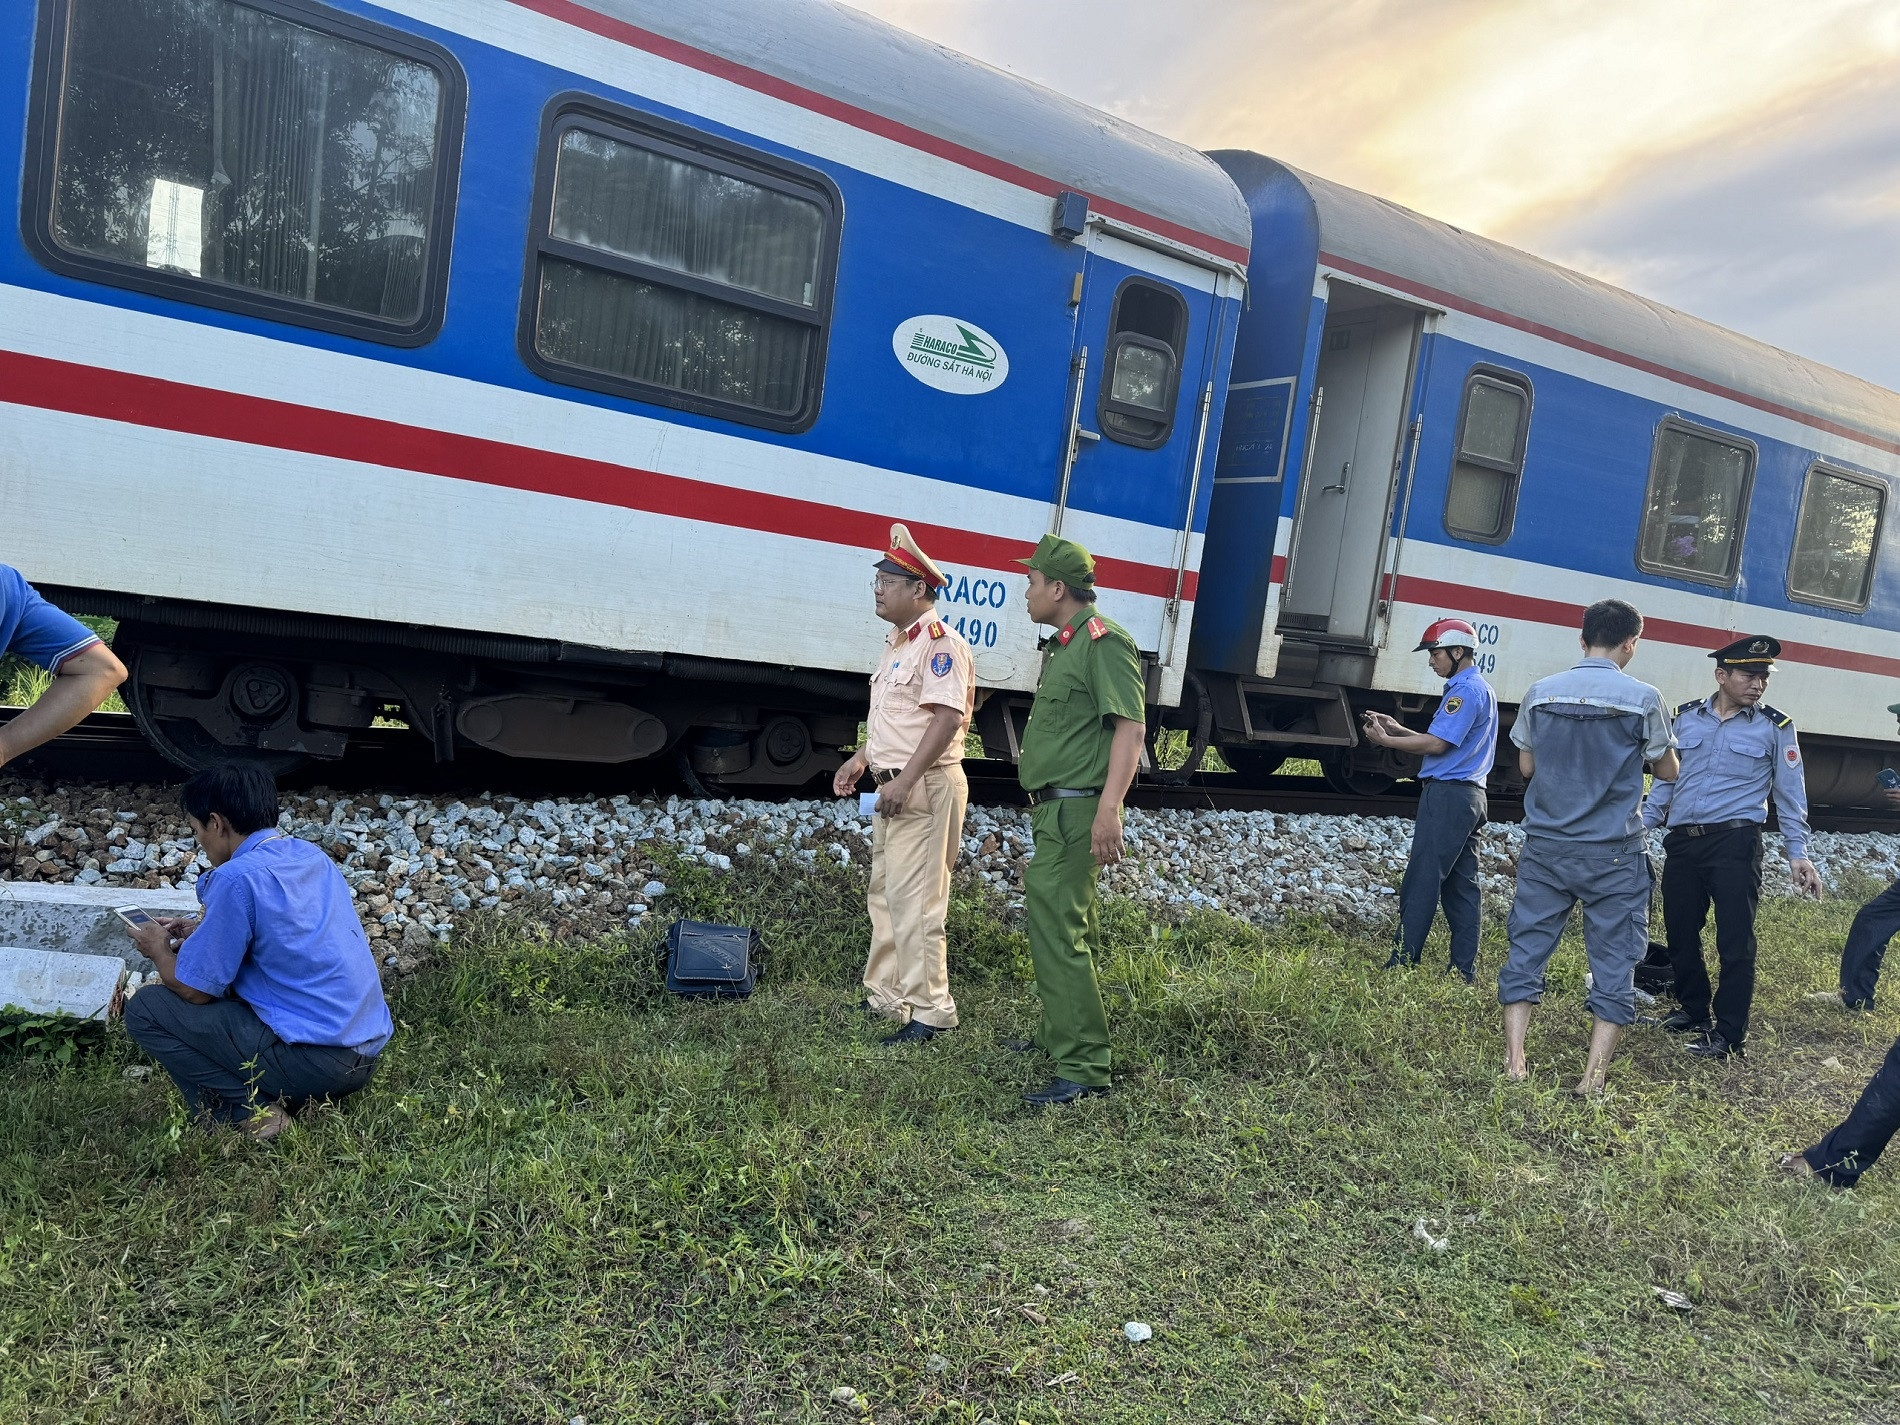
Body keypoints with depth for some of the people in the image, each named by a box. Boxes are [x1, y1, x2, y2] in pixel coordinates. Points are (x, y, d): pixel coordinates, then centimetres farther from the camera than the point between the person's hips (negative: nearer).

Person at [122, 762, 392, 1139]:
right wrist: (202, 932, 25)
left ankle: (247, 1109, -4)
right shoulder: (312, 856, 10)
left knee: (145, 1008, 4)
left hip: (315, 1059, -8)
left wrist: (160, 951, 13)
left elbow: (195, 990, -6)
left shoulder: (238, 878, -15)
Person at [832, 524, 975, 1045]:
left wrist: (905, 780, -28)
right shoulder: (898, 643, 17)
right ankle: (885, 996, 27)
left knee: (913, 903, -8)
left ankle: (929, 1011, 0)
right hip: (894, 787, 11)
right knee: (884, 895, 16)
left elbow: (948, 716, -24)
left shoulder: (939, 641, -15)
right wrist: (862, 759, 19)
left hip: (925, 788, -11)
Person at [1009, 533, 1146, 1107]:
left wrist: (1109, 808, -30)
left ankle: (1082, 1068, -8)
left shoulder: (1103, 641, -14)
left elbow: (1130, 726, -22)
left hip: (1077, 810, -11)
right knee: (1067, 925, 20)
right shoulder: (1064, 645, 17)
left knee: (1053, 927, -13)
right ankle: (1061, 1032, 34)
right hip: (1057, 808, 11)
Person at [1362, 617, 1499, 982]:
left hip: (1447, 795, -10)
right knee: (1461, 884, 10)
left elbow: (1436, 745, -18)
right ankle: (1464, 969, 13)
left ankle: (1402, 964, -5)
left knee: (1421, 883, -7)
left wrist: (1384, 739, -9)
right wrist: (1397, 728, 14)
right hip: (1469, 795, 10)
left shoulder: (1466, 690, -13)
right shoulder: (1480, 689, 20)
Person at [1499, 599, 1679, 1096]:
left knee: (1527, 948, 10)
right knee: (1613, 961, 8)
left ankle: (1514, 1061, 10)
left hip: (1545, 848, 2)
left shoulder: (1540, 693, -1)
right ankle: (1594, 1076, 8)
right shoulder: (1643, 699, -8)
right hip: (1613, 855, -2)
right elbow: (1667, 771, 3)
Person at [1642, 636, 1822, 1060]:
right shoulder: (1686, 717, 7)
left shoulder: (1775, 727, 1)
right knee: (1679, 932, 11)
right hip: (1681, 842, 3)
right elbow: (1665, 778, 14)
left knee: (1735, 941, -3)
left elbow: (1790, 794, 5)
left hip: (1735, 845, -3)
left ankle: (1728, 1034, 8)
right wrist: (1641, 826, 8)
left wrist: (1798, 853, 0)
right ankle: (1693, 1012, 31)